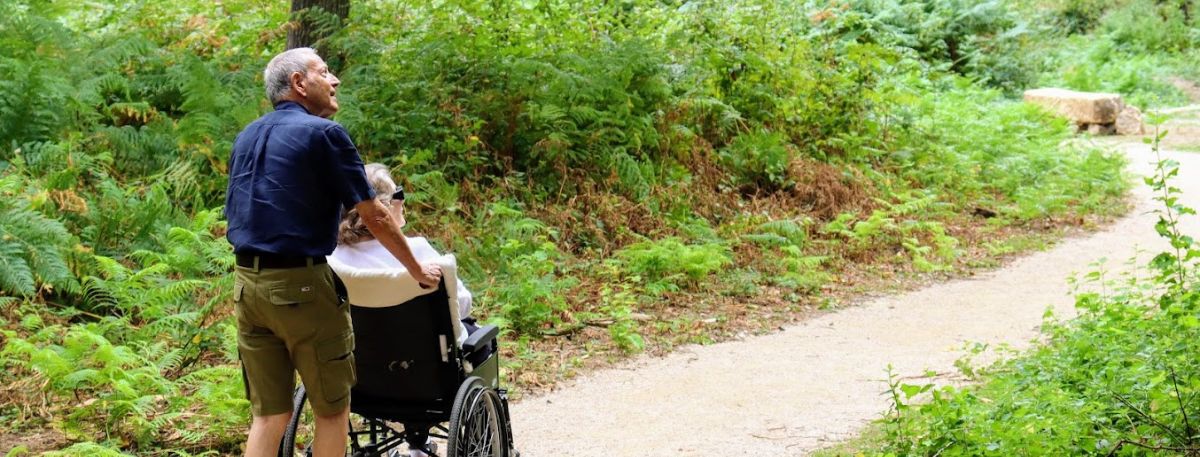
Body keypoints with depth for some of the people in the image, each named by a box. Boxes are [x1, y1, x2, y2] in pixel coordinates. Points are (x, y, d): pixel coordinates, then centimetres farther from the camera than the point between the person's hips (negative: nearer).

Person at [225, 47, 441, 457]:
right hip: (301, 284, -7)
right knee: (332, 410, 6)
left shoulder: (246, 137, 14)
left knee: (268, 415, 10)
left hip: (246, 282, 7)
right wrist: (419, 271, 5)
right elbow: (375, 218, -7)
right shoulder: (324, 133, -8)